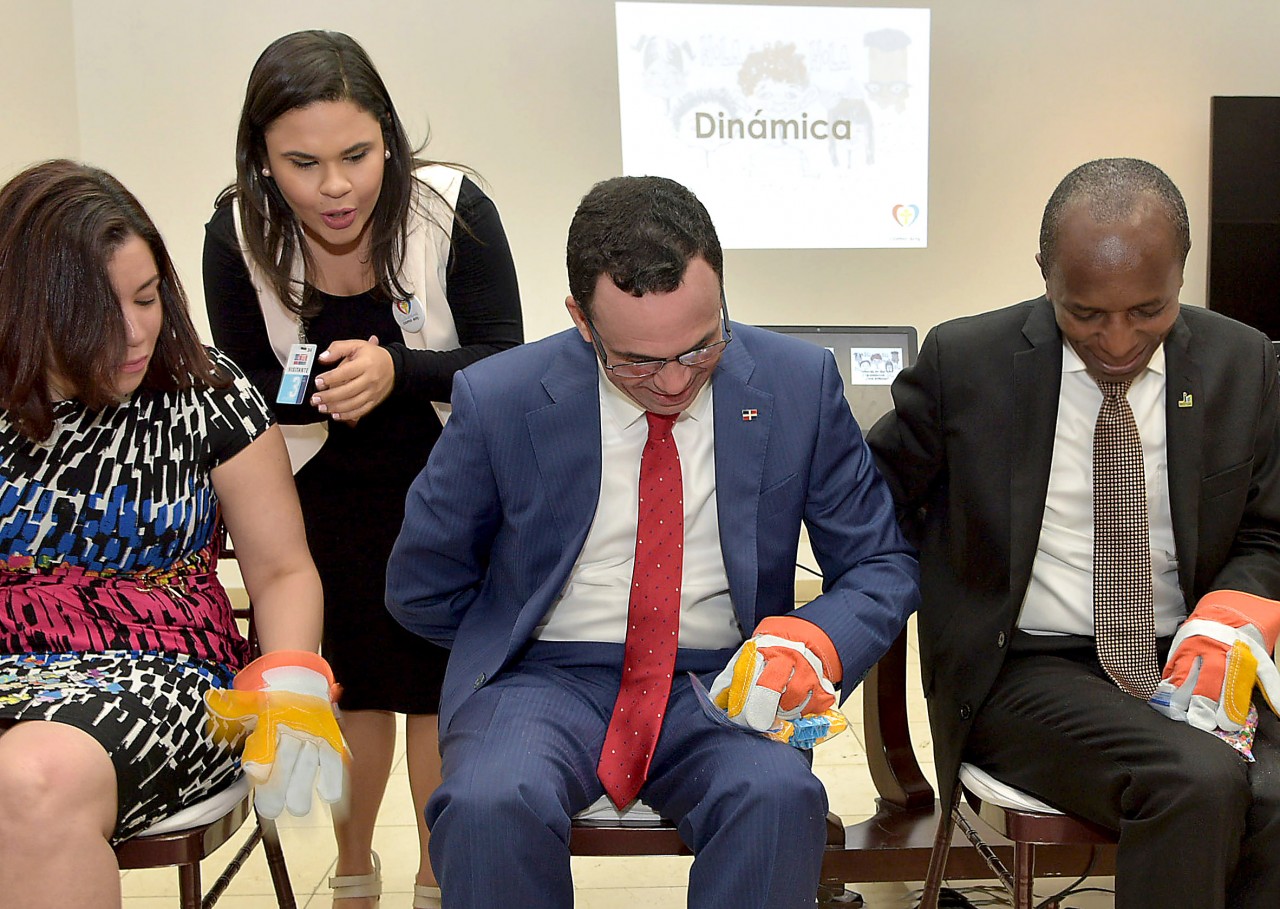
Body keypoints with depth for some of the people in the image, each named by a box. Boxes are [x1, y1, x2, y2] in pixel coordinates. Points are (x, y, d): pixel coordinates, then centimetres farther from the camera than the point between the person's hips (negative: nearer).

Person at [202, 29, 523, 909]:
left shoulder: (454, 210, -23)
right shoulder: (237, 235, -16)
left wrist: (397, 372, -38)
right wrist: (328, 389, -30)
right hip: (325, 486, 2)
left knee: (440, 680, 3)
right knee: (352, 679, 12)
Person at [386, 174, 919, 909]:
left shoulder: (800, 385, -4)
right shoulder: (497, 402, -7)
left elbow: (882, 565, 4)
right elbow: (422, 591, 7)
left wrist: (816, 641, -16)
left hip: (719, 685, 1)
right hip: (546, 682, -1)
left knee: (779, 797, -33)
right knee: (491, 805, -34)